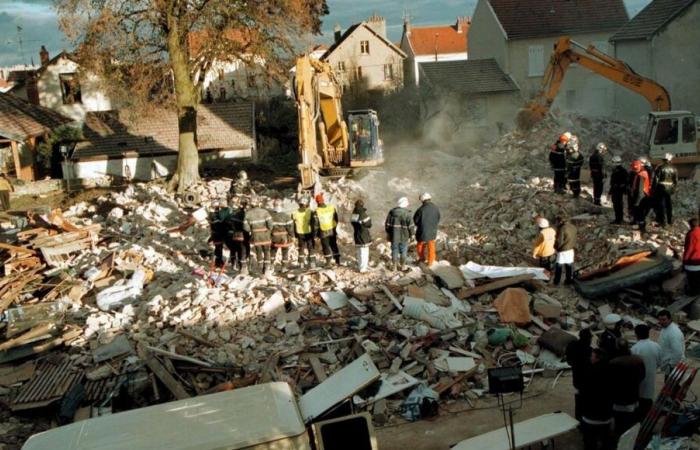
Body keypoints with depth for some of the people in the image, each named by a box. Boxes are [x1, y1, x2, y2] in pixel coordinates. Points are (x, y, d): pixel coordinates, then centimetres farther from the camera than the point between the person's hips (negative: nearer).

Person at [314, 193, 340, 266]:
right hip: (332, 231, 4)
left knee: (326, 247, 8)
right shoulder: (332, 208, -5)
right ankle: (338, 261, 21)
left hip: (323, 233, -3)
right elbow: (336, 219, 4)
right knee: (334, 246, 16)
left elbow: (316, 224, -14)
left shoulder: (317, 211, -17)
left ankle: (329, 262, 11)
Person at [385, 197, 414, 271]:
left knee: (394, 251, 14)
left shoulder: (391, 212, -8)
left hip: (394, 236, 2)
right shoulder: (407, 214, -17)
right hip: (404, 237, -2)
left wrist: (388, 234, 14)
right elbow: (410, 227, -14)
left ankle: (395, 267, 23)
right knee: (403, 252, 15)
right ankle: (402, 266, 27)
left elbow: (387, 224, 0)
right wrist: (410, 236, 2)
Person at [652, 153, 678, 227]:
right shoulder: (673, 168, 5)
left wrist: (653, 188, -7)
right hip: (670, 188, 5)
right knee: (668, 204, 17)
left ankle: (663, 222, -2)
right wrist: (674, 188, 20)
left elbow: (656, 179, -13)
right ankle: (670, 220, 27)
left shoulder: (660, 167, -11)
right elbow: (676, 180, 9)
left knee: (661, 204, -1)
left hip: (661, 188, -5)